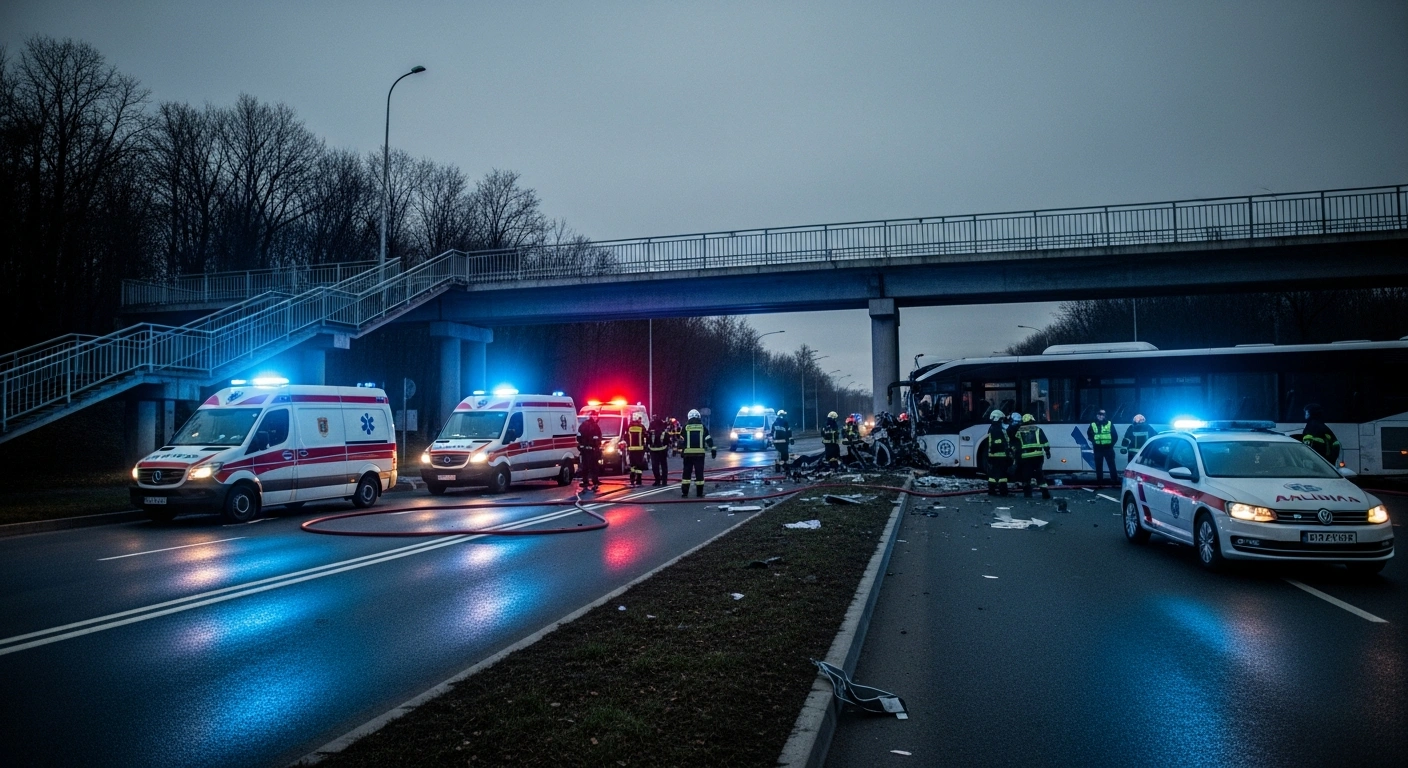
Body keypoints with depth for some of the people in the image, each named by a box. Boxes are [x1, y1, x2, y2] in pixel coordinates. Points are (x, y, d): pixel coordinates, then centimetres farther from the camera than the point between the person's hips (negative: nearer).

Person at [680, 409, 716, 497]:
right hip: (700, 453, 0)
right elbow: (709, 439, 1)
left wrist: (680, 450, 9)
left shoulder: (686, 426, 3)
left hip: (688, 453, 0)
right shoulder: (702, 426, 4)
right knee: (699, 473, 4)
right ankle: (700, 493, 5)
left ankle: (684, 492, 2)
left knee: (687, 472, 6)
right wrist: (713, 450, 3)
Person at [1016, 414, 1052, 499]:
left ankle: (1027, 493, 11)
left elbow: (1016, 446, 11)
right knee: (1040, 474, 6)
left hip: (1025, 457, 0)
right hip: (1038, 455, 0)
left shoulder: (1019, 432, 10)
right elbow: (1045, 442, 4)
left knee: (1026, 475, 9)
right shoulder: (1037, 429, 8)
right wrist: (1047, 451, 10)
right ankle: (1045, 492, 1)